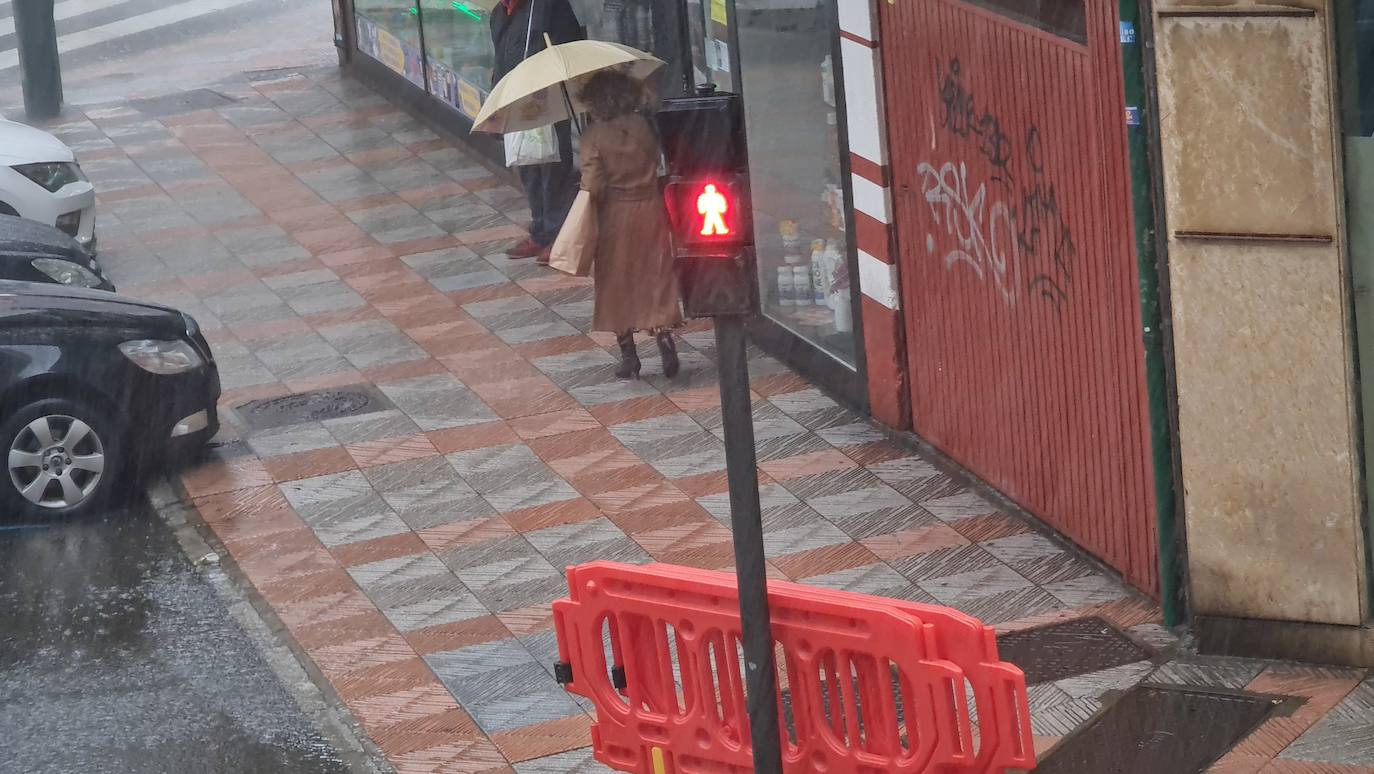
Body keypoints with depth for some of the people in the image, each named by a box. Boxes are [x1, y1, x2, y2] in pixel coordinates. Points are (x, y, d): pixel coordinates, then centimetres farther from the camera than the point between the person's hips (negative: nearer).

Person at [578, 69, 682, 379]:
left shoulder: (594, 136, -16)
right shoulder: (643, 126, -5)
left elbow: (592, 185, -19)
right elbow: (657, 159, 3)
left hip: (614, 215, -3)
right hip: (649, 208, 3)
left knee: (618, 284, 9)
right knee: (655, 279, 10)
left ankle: (628, 355, 12)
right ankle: (665, 343, -2)